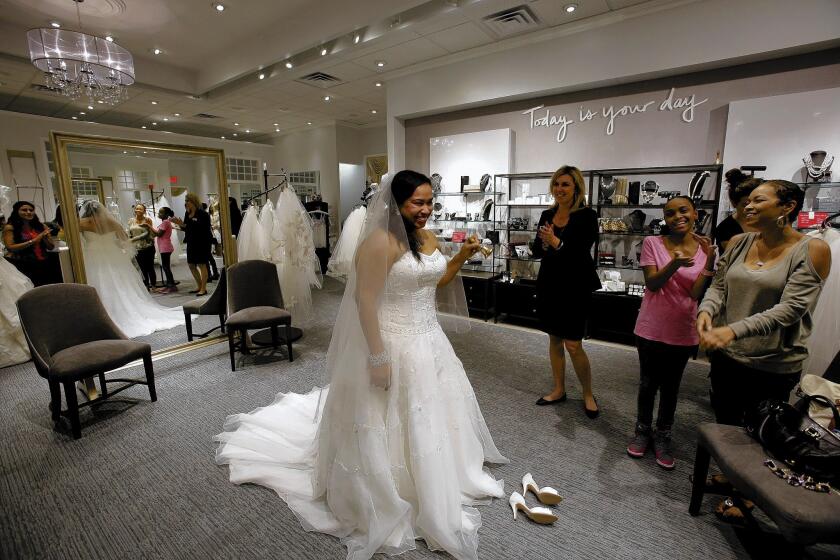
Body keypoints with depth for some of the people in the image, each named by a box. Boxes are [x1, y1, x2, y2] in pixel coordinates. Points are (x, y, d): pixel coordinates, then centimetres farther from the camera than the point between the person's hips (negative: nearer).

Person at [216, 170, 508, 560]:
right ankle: (388, 503, 34)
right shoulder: (380, 242, -20)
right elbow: (365, 299, -22)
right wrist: (378, 357, -22)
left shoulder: (429, 239, 6)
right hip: (394, 346, -8)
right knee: (392, 425, 8)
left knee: (430, 418, 23)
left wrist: (461, 257, 2)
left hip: (430, 342, 9)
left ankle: (434, 487, 49)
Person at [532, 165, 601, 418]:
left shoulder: (586, 216, -9)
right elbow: (536, 251, 6)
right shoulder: (547, 215, 6)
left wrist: (556, 242, -29)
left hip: (575, 288, -5)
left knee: (573, 345, -2)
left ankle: (588, 394, 22)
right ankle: (559, 389, 30)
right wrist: (544, 243, -15)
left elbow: (581, 253, -16)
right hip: (549, 284, 5)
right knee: (554, 339, 13)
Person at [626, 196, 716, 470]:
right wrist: (674, 264, -28)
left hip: (683, 332, 2)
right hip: (651, 328, -1)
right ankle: (643, 430, 33)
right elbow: (651, 284, -11)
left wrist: (709, 261, -19)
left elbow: (696, 293, -8)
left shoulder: (705, 249, -2)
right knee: (648, 384, 13)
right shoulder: (652, 243, -7)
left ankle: (663, 436, 34)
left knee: (671, 386, 16)